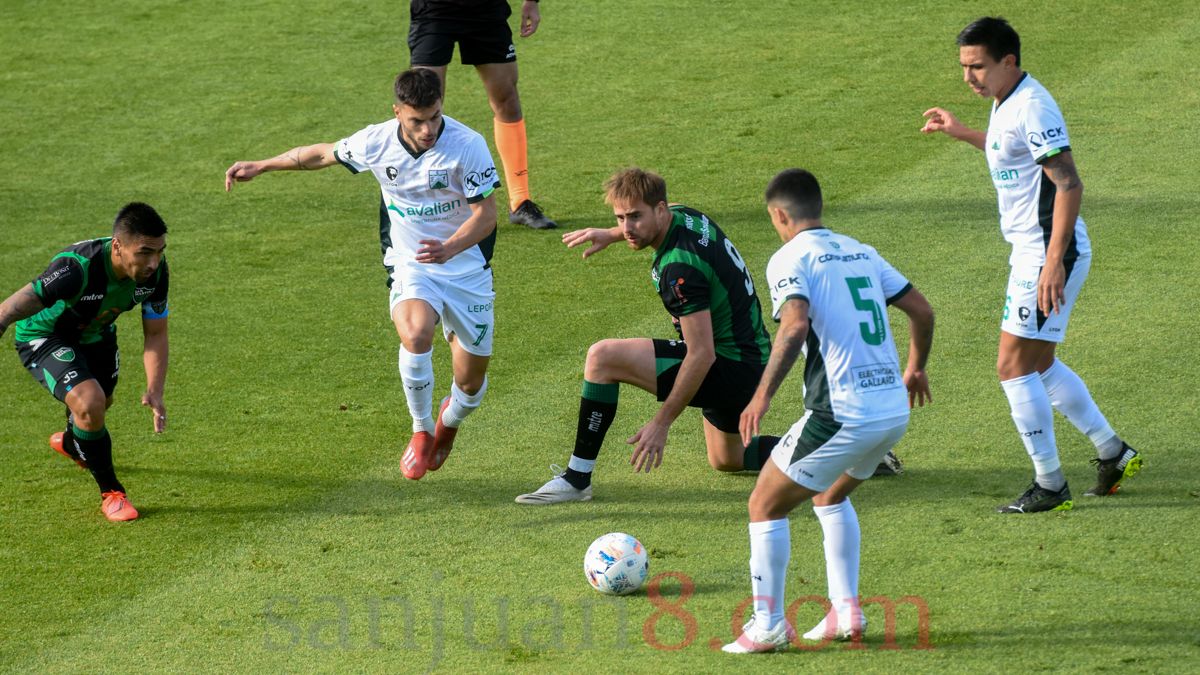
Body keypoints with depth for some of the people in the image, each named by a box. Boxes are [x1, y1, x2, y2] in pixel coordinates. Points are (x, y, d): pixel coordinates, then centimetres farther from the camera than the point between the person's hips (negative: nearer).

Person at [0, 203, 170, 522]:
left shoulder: (155, 270, -24)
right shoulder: (77, 268, -44)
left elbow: (156, 333, -12)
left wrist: (155, 391, -23)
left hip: (95, 334, 7)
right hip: (44, 336, -6)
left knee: (101, 402, 28)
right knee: (89, 402, -28)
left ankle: (70, 443, 66)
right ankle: (111, 493, -5)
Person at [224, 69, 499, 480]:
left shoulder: (467, 145, -20)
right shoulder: (376, 142, -12)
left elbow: (486, 213, -17)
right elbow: (324, 154, 8)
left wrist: (449, 249, -37)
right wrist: (261, 167, 15)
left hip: (467, 270, 0)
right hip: (410, 266, 1)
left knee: (471, 381, 3)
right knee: (415, 333, -33)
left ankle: (450, 420, 43)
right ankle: (421, 431, -9)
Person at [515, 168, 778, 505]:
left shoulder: (679, 269, -27)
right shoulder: (683, 216, 0)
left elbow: (701, 354, -27)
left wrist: (662, 423, -23)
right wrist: (612, 234, 25)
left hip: (734, 369, -10)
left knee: (603, 357, -16)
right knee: (726, 460, 31)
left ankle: (576, 479, -11)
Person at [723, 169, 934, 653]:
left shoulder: (790, 259, -4)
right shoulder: (861, 253, 16)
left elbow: (795, 325, -21)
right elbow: (922, 311, 19)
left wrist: (763, 395, -18)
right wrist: (916, 368, 35)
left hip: (842, 414, -7)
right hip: (894, 409, 7)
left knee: (765, 505, 8)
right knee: (830, 496, 30)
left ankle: (768, 626, 5)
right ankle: (846, 610, 21)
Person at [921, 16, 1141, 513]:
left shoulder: (1032, 108, -20)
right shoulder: (1006, 103, 11)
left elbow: (1069, 185, -25)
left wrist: (1054, 262, -29)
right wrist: (963, 133, 33)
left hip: (1049, 253, -10)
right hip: (1029, 251, 10)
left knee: (1014, 367, -7)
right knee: (1039, 365, 17)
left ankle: (1050, 485, 0)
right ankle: (1113, 453, 25)